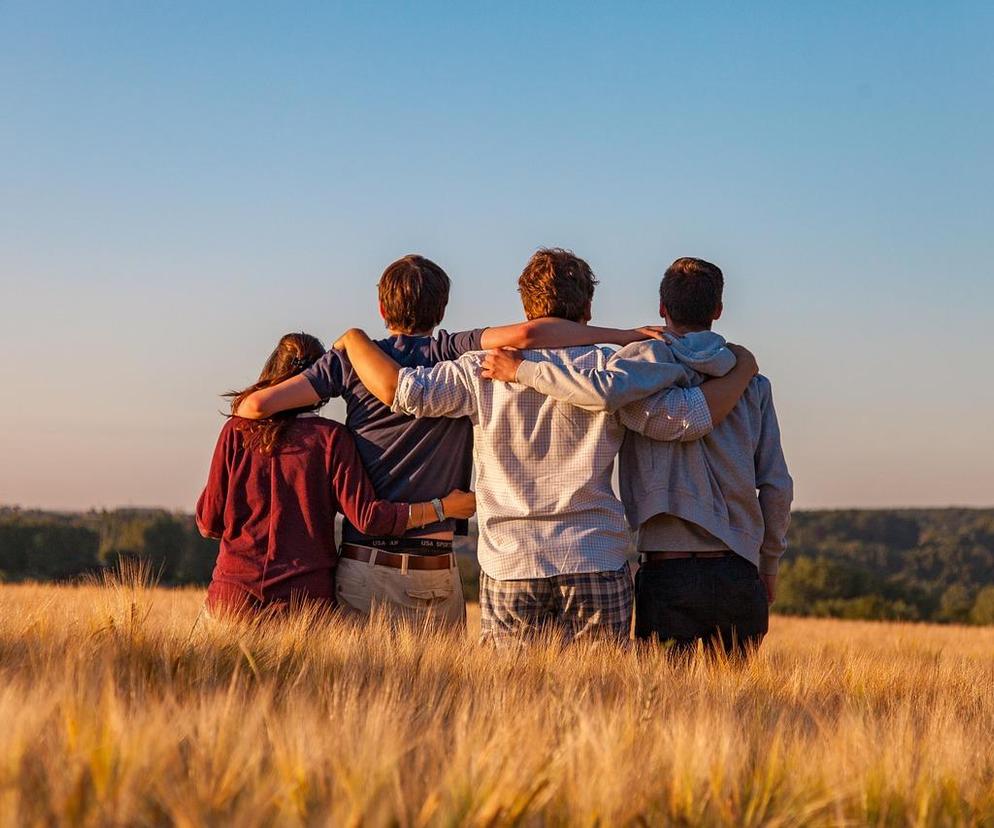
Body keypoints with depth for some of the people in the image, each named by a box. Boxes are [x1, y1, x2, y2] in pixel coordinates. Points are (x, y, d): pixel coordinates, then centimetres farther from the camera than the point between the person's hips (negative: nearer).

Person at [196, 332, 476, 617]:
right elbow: (367, 516, -9)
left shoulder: (236, 431, 3)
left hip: (234, 593, 1)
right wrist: (443, 507, 0)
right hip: (307, 596, -1)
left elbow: (208, 523, 5)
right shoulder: (331, 437, -2)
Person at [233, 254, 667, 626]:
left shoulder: (352, 359, 3)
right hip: (437, 569, 0)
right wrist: (623, 335, -10)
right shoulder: (456, 356, 0)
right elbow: (525, 334, -17)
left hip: (364, 565, 1)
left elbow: (257, 404, -1)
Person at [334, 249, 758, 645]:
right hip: (598, 568, 0)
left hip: (509, 567, 1)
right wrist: (740, 372, 13)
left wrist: (353, 338, 12)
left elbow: (400, 389, -5)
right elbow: (687, 417, -4)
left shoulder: (485, 370, 1)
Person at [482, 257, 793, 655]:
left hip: (668, 574, -3)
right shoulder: (751, 382, 10)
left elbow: (604, 391, -25)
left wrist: (521, 369, -13)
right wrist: (769, 566, 20)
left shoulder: (651, 357, -2)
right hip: (739, 574, 3)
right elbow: (777, 485, 8)